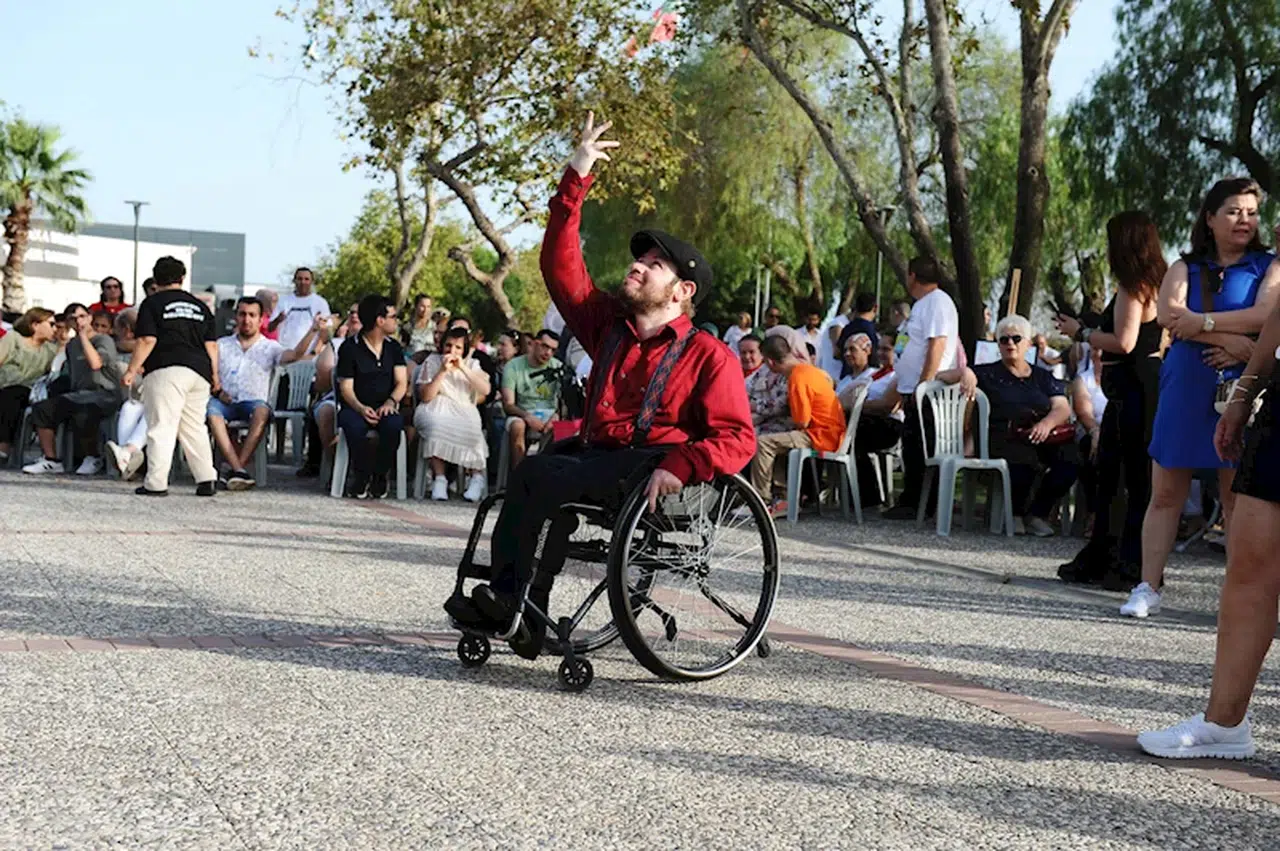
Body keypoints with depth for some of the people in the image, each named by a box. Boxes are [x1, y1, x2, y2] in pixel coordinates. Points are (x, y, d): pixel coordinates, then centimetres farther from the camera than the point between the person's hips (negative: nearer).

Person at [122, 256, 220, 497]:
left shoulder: (152, 303, 3)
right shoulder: (199, 306, 18)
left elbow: (147, 340, -6)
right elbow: (211, 344, 14)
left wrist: (131, 370, -3)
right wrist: (214, 375, 19)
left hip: (166, 371, -5)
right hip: (199, 371, 5)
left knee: (161, 427, -6)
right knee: (195, 427, 12)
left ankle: (156, 483, -9)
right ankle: (206, 480, 8)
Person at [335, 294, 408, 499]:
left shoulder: (393, 347, 14)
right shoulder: (350, 347, 1)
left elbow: (401, 383, 6)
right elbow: (346, 387, -4)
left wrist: (391, 402, -17)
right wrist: (360, 408, -25)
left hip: (385, 408, 2)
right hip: (356, 408, -2)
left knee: (394, 424, -34)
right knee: (354, 425, -38)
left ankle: (380, 475, -12)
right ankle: (362, 474, -13)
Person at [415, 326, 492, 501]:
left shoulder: (472, 364, 12)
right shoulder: (432, 362, 7)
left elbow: (485, 390, -6)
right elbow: (425, 397, -4)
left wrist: (463, 368, -10)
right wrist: (443, 371, -12)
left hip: (463, 411, 1)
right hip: (435, 410, -1)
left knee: (470, 430, -34)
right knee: (436, 425, -37)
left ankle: (477, 475, -20)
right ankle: (439, 478, -33)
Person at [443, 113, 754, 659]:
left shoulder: (708, 356, 2)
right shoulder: (610, 326, 19)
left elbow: (736, 439, -7)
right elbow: (561, 266, 19)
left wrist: (678, 468, -24)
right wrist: (576, 179, 15)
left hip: (654, 468, -5)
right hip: (600, 459, 5)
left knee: (544, 476, -28)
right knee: (533, 472, -27)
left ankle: (513, 597, -21)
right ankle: (509, 601, -32)